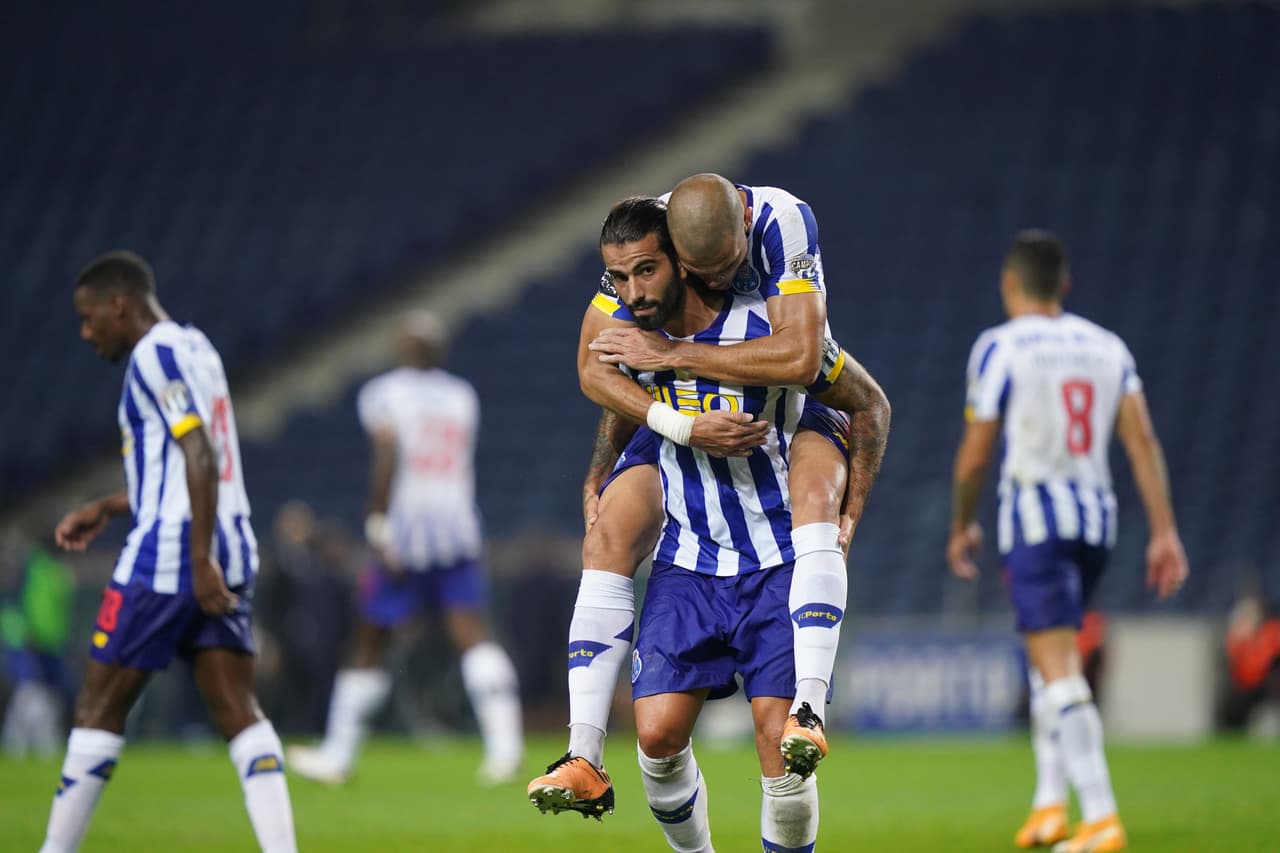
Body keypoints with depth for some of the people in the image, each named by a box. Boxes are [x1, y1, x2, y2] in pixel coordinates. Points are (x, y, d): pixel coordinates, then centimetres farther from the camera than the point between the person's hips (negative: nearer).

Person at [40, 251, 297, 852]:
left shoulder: (156, 354, -10)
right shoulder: (194, 347, 19)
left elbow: (201, 457, -20)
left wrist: (201, 561, -23)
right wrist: (107, 508, 28)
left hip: (166, 554, -9)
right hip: (231, 550, 9)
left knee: (99, 707, 2)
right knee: (236, 710, 1)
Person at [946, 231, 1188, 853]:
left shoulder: (1000, 348, -4)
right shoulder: (1106, 347, 11)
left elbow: (974, 455, -3)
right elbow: (1142, 441, 4)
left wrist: (961, 527, 12)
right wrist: (1164, 532, 3)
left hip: (1034, 515, -6)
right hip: (1096, 517, 6)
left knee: (1059, 669, -9)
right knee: (1049, 658, 23)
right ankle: (1050, 799, 18)